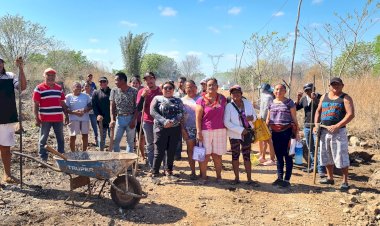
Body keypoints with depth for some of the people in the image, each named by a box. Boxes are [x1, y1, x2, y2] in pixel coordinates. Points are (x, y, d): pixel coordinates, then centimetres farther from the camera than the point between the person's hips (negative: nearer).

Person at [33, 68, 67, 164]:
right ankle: (43, 159, 11)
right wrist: (37, 118, -10)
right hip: (45, 119, -4)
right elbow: (36, 105, -4)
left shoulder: (59, 88, 11)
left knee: (60, 139, 10)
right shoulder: (39, 88, -2)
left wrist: (66, 116, 9)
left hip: (58, 119, 4)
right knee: (43, 139, 3)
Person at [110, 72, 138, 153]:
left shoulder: (134, 91, -7)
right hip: (119, 118, 3)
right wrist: (112, 120, -11)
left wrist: (134, 120, -13)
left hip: (130, 119, -2)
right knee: (115, 141, 3)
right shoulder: (114, 91, 2)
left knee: (130, 141, 8)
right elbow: (112, 106, 1)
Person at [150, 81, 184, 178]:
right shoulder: (157, 98, 7)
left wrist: (172, 122, -18)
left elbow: (181, 113, -1)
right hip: (160, 128, -2)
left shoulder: (178, 100, 13)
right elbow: (153, 111, -6)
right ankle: (155, 173, 6)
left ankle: (169, 170, 25)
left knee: (171, 151, 7)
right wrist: (164, 121, -18)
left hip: (175, 129, 2)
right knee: (159, 152, -4)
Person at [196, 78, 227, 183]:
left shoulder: (222, 99, 7)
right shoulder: (201, 100, -3)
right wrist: (198, 132, -12)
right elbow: (198, 118, -5)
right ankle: (203, 177, 13)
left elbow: (225, 114, 15)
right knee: (206, 155, 1)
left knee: (217, 155, 8)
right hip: (206, 131, -2)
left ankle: (219, 176, 20)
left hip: (220, 130, 3)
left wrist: (226, 128, 11)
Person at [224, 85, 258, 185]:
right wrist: (241, 130, -20)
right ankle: (236, 178, 20)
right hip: (235, 135, -2)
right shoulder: (229, 106, -10)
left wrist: (252, 117, -15)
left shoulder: (248, 103, 1)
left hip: (247, 134, 3)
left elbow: (255, 115, 11)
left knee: (247, 156, 7)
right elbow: (226, 122, -15)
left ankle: (249, 179, 14)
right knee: (235, 156, 9)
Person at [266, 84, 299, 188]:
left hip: (286, 132, -4)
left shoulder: (289, 102, 0)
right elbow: (268, 119, 15)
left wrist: (297, 132, -6)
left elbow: (294, 118, -1)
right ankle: (279, 177, 21)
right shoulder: (271, 103, 12)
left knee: (287, 156, 1)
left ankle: (287, 179, 9)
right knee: (278, 156, 11)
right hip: (275, 132, 4)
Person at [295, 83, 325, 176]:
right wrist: (298, 99, -8)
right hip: (307, 126, 6)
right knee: (310, 148, 15)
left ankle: (321, 170, -6)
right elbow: (296, 108, 5)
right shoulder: (304, 99, 8)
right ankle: (313, 165, 28)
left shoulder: (319, 97, -7)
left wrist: (314, 99, -31)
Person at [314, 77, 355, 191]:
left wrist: (337, 126, -21)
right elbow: (318, 111, 16)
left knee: (341, 157, -3)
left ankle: (345, 182, 7)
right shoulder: (324, 97, 13)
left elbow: (351, 114, -14)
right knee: (326, 156, 13)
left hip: (338, 131, -6)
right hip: (324, 131, 6)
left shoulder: (345, 98, -4)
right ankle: (330, 178, 28)